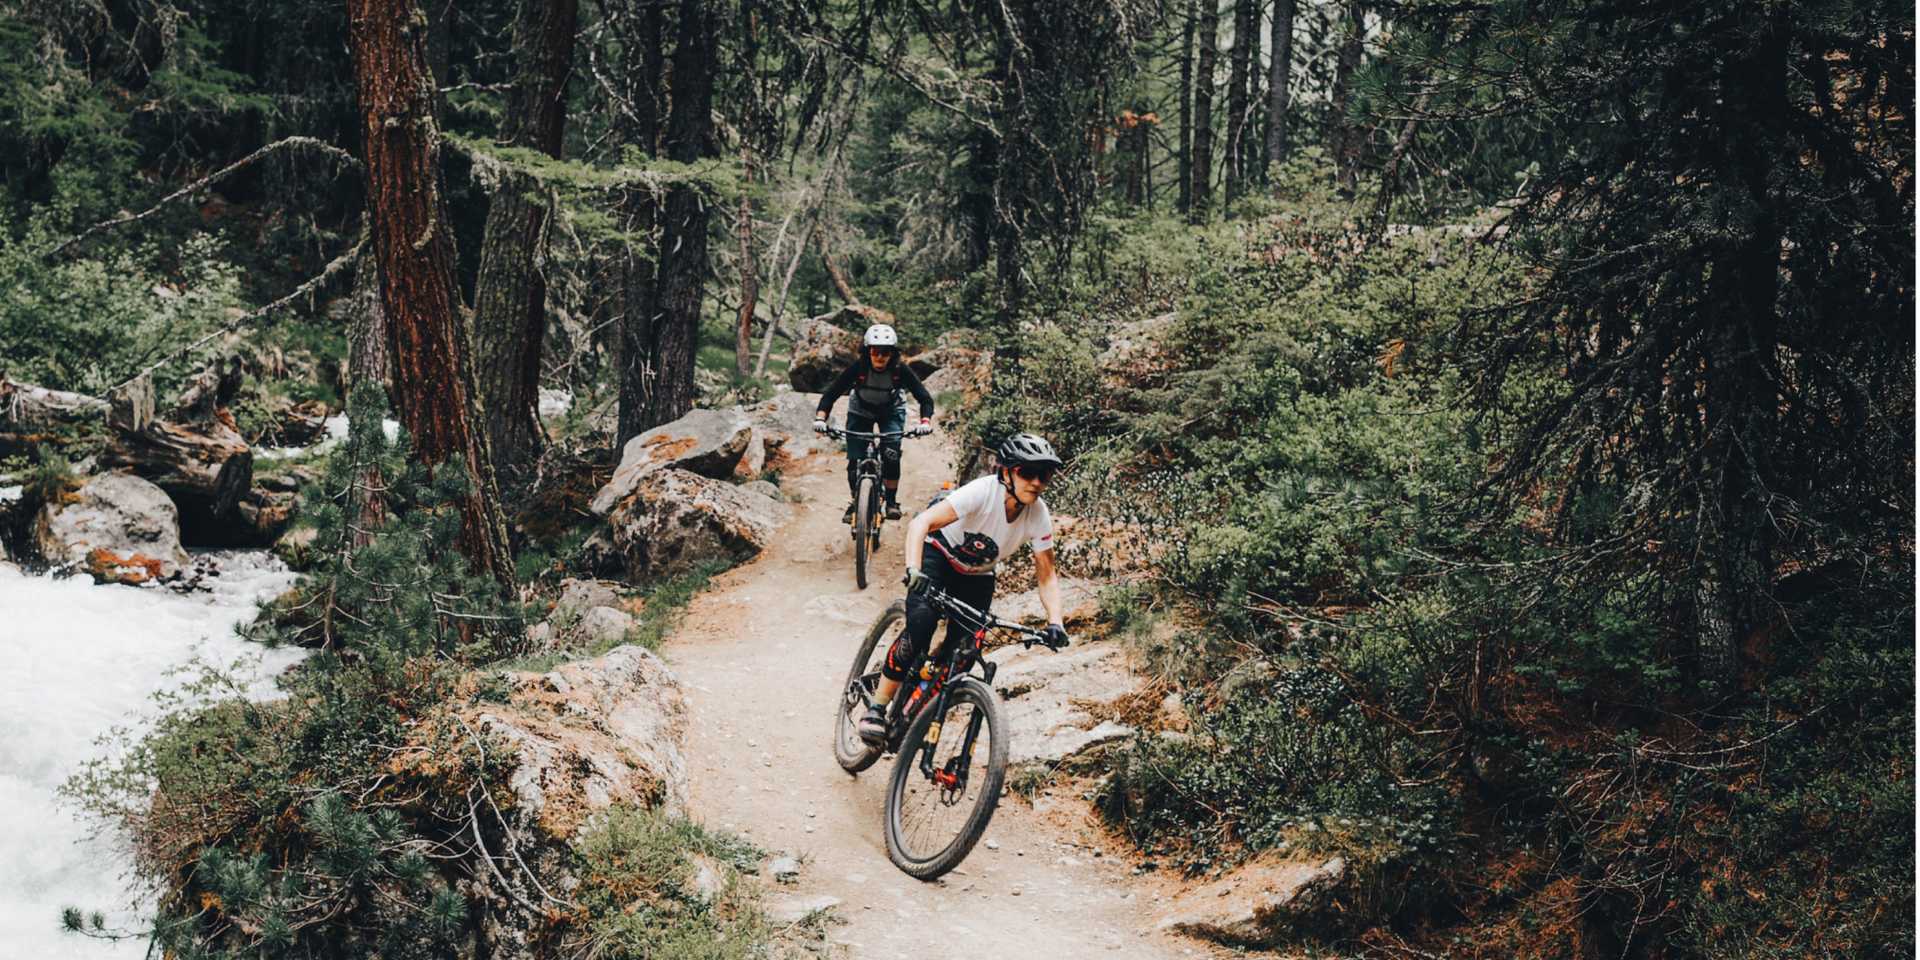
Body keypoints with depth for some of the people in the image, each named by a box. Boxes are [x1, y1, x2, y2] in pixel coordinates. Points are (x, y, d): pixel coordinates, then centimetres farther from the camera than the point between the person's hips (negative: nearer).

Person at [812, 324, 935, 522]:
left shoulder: (901, 370, -29)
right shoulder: (857, 368, -30)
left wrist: (925, 422, -46)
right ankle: (853, 504, 10)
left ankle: (892, 501, -3)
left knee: (891, 455, -20)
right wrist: (820, 418, -43)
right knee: (855, 460, -8)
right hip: (861, 411, 0)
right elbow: (831, 394, -27)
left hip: (891, 411, 0)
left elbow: (925, 398, -28)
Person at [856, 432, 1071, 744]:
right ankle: (876, 710, -20)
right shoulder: (983, 492, -34)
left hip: (977, 577, 5)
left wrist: (1055, 623, -28)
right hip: (939, 557, -4)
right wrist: (913, 572, -56)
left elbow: (1047, 576, -12)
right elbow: (919, 524, -42)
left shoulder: (1038, 516, -21)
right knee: (920, 626, -28)